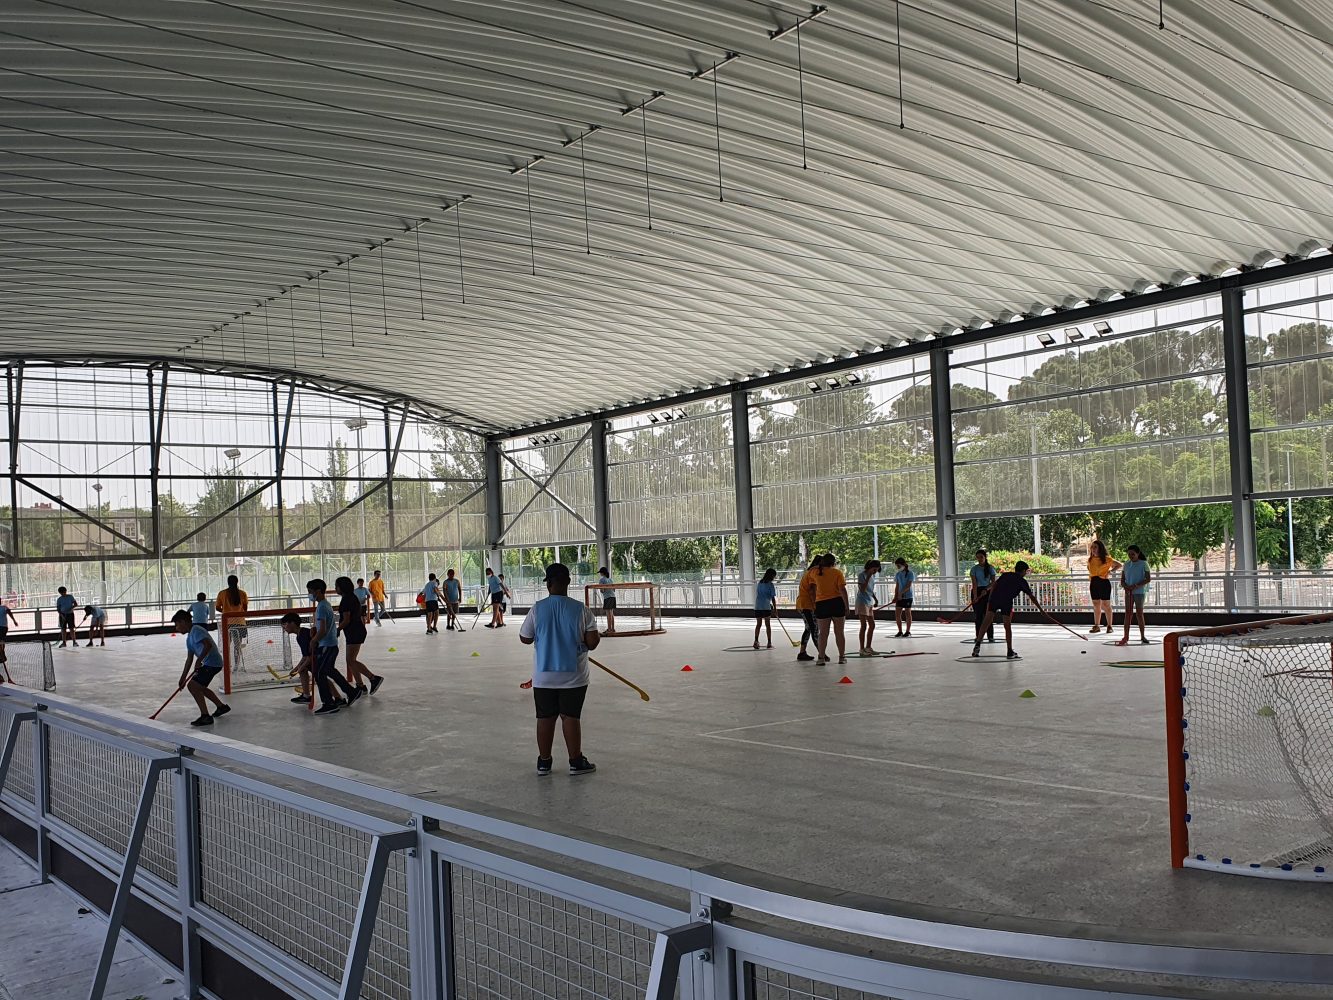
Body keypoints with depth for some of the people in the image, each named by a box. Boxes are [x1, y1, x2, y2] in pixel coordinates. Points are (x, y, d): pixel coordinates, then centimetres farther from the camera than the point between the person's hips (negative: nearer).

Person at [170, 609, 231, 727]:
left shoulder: (196, 630, -13)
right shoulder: (189, 638, 18)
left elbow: (208, 645, -27)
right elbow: (189, 660, 21)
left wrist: (199, 660, -24)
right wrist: (182, 678, 19)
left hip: (212, 663, -11)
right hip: (210, 663, 11)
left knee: (192, 685, -11)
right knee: (199, 687, 25)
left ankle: (205, 716, -10)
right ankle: (222, 706, 36)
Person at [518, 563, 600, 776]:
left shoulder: (537, 609, -8)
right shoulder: (581, 609, -11)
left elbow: (525, 638, 3)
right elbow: (592, 642, -11)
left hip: (543, 676, 1)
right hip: (573, 676, -1)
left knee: (545, 718, 10)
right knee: (571, 717, 7)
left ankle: (544, 762, 18)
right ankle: (576, 762, 14)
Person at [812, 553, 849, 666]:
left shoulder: (816, 573, 2)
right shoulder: (837, 572, -5)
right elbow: (842, 590, -11)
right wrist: (846, 606, -6)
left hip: (821, 604, 1)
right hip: (837, 602, -1)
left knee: (823, 633, 4)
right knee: (839, 632, 7)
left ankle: (821, 658, 0)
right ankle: (842, 657, 13)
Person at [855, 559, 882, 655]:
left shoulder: (873, 576, 12)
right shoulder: (861, 575, -12)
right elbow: (862, 589, -21)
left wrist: (875, 599, 10)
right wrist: (868, 577, -23)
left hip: (870, 603, 8)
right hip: (862, 603, -8)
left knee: (872, 625, 10)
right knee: (864, 625, -8)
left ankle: (868, 647, 20)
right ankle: (862, 649, -5)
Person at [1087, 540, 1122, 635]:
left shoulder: (1106, 559, -5)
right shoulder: (1090, 560, 9)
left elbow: (1119, 565, 4)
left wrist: (1110, 571, -5)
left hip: (1104, 582, -5)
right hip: (1094, 583, 5)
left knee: (1106, 605, 0)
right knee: (1096, 605, 8)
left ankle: (1110, 626, 8)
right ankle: (1096, 626, 12)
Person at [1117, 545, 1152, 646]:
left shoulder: (1143, 564, -4)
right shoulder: (1126, 565, 9)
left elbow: (1148, 579, -9)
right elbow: (1122, 580, 11)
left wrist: (1135, 586, -19)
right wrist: (1126, 586, -11)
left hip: (1139, 592, -4)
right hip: (1128, 592, 4)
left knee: (1139, 613, 3)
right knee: (1128, 613, -1)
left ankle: (1142, 636, 17)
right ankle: (1126, 638, -3)